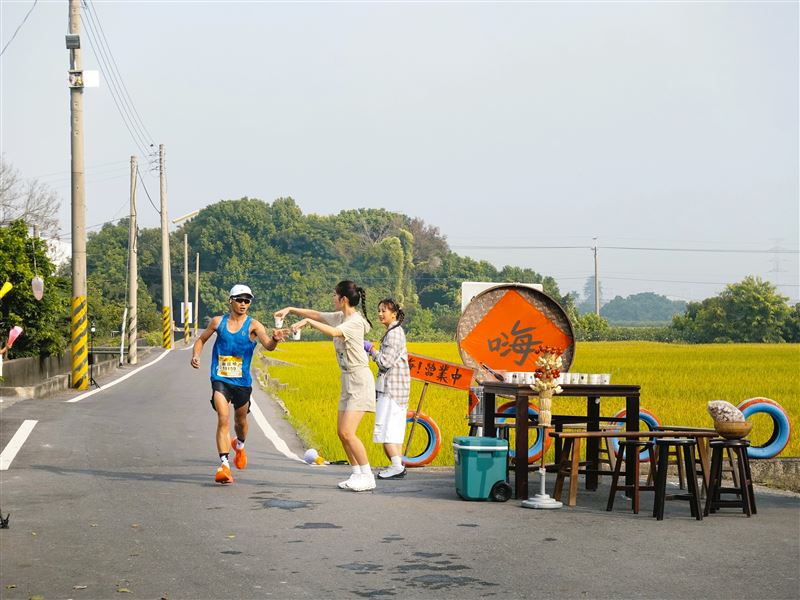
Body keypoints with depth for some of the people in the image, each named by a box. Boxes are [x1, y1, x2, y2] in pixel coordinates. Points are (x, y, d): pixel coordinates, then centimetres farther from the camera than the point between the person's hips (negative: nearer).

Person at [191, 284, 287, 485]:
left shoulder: (253, 325, -6)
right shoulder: (218, 322, 1)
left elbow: (268, 345, -21)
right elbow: (202, 339, 16)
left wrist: (275, 339, -44)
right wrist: (195, 355, -4)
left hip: (242, 381, 1)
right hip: (220, 380, -1)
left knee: (240, 420, 18)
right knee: (223, 419, -18)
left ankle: (239, 446, 52)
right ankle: (224, 464, -19)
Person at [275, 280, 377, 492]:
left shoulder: (355, 321, -17)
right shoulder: (340, 317, 10)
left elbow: (333, 332, -35)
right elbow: (317, 315, 21)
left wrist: (307, 321, -33)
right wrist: (290, 309, 14)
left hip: (359, 380, -10)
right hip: (348, 380, 10)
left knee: (347, 433, -14)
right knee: (341, 432, 8)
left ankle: (367, 477, -6)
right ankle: (357, 474, 14)